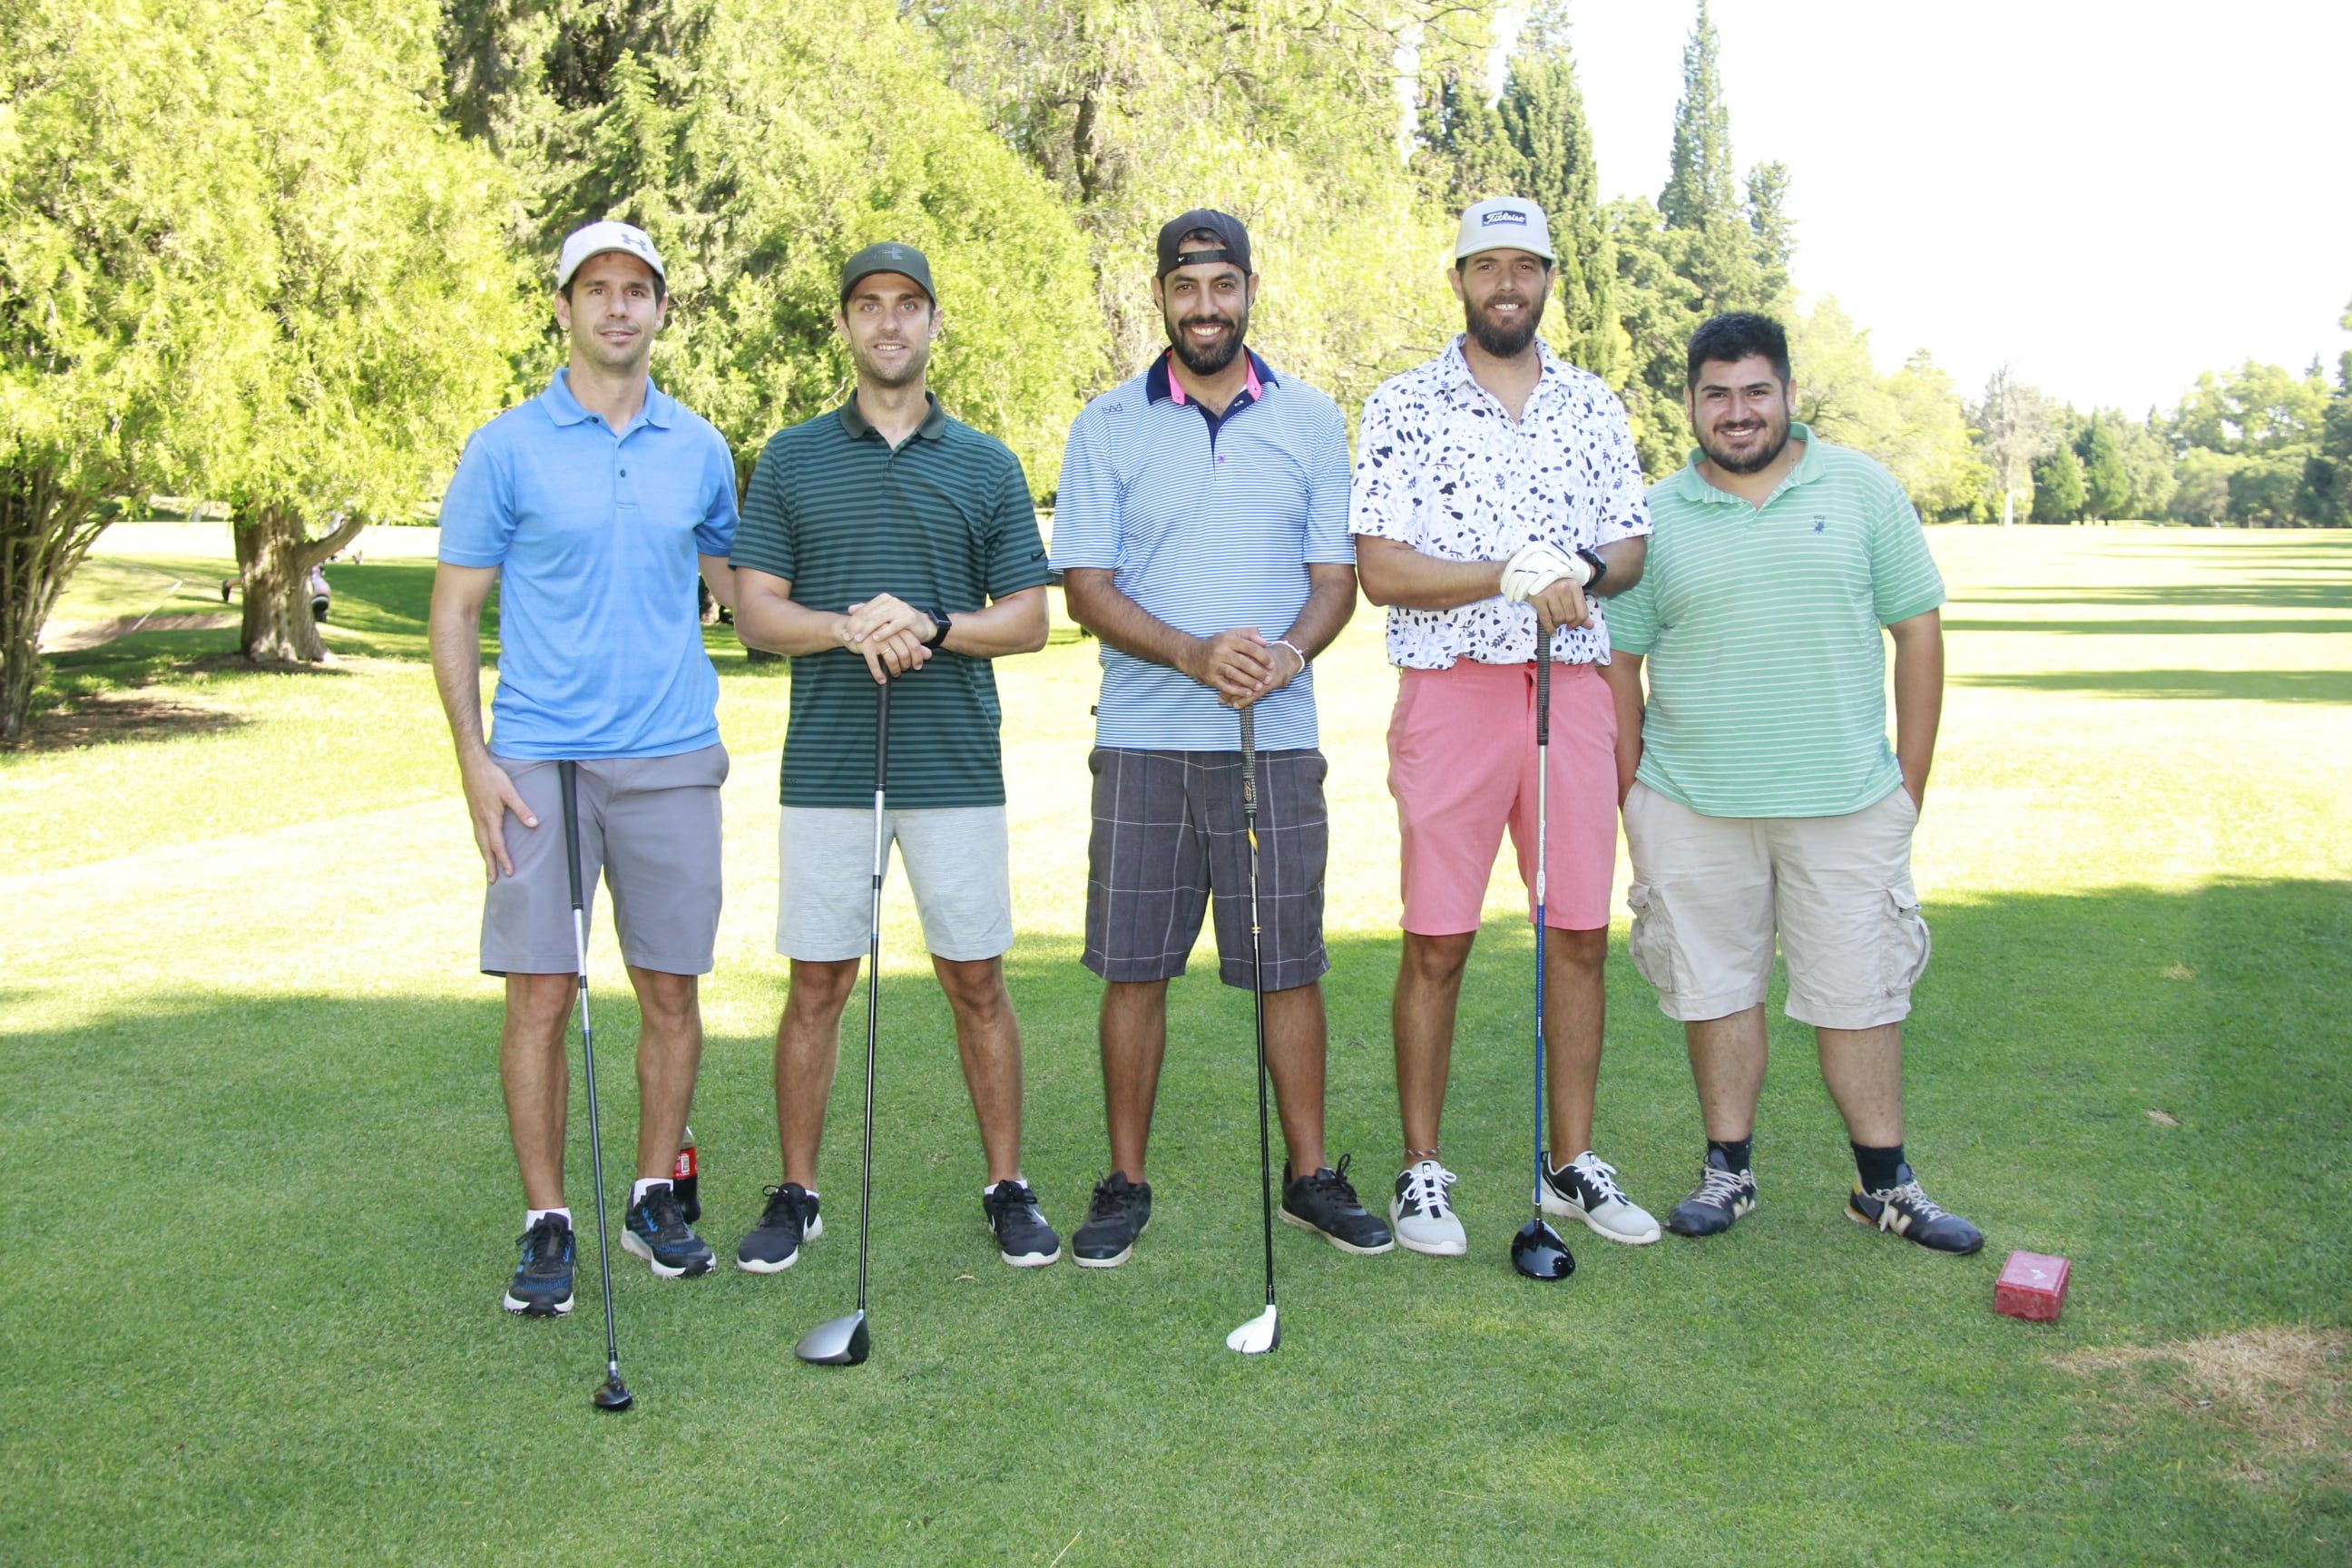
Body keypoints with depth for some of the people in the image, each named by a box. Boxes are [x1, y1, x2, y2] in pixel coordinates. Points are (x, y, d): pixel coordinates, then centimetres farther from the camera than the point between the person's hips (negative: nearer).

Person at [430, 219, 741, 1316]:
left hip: (672, 759, 3)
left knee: (671, 989, 6)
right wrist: (473, 759, -6)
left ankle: (654, 1197, 22)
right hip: (539, 759, -2)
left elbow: (736, 582, 21)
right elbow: (454, 611, 1)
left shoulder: (698, 448, 9)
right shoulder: (506, 449, 0)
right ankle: (547, 1225, 10)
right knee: (540, 994, -1)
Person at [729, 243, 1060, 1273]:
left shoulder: (986, 465, 7)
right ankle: (796, 1195, 17)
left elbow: (1028, 618, 5)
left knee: (976, 983, 5)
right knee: (817, 985, 5)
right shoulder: (791, 460, 8)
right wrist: (847, 628, -16)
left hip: (956, 767, 0)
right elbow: (755, 611, 3)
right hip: (826, 768, 0)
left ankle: (1007, 1188, 17)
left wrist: (931, 625, -13)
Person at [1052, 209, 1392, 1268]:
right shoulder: (1107, 426, 4)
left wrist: (1286, 652, -16)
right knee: (1133, 968, 3)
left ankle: (1311, 1176, 18)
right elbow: (1084, 586, -2)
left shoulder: (1312, 420, 8)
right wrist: (1197, 655, -17)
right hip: (1145, 741, 0)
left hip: (1277, 738, 1)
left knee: (1290, 966, 5)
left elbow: (1336, 574, 6)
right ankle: (1125, 1185, 15)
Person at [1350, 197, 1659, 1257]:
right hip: (1450, 689, -3)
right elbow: (1381, 571, -8)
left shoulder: (1594, 406, 13)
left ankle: (1572, 1164, 18)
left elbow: (1632, 548, 12)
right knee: (1437, 941, -1)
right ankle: (1421, 1172, 11)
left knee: (1580, 933, 6)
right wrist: (1518, 575, -17)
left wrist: (1585, 571, -10)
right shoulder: (1404, 407, 1)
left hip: (1573, 689, 4)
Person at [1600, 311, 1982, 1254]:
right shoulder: (1656, 517, 4)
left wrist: (1911, 782, 1)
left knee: (1859, 994, 5)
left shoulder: (1863, 491, 4)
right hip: (1692, 807, 1)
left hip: (1846, 804, 0)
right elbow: (1620, 662, 7)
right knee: (1715, 988, 8)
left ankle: (1886, 1183, 18)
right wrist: (1631, 791, 2)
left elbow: (1917, 632, 5)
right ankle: (1728, 1169, 22)